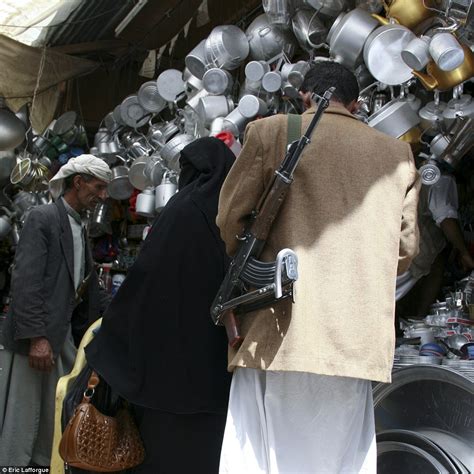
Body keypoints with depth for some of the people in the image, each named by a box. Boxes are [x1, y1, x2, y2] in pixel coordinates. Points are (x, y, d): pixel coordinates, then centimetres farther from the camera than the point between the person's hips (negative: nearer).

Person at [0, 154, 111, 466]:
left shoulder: (80, 227, 16)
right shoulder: (43, 218, -9)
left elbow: (88, 285, 19)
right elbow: (26, 281, -17)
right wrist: (36, 337, -23)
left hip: (65, 335, 8)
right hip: (34, 336, -8)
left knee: (57, 416, 12)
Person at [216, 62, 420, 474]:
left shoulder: (270, 133, 3)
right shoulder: (398, 155, 12)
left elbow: (230, 219, 6)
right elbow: (405, 249, 14)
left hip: (280, 330, -3)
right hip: (358, 339, 3)